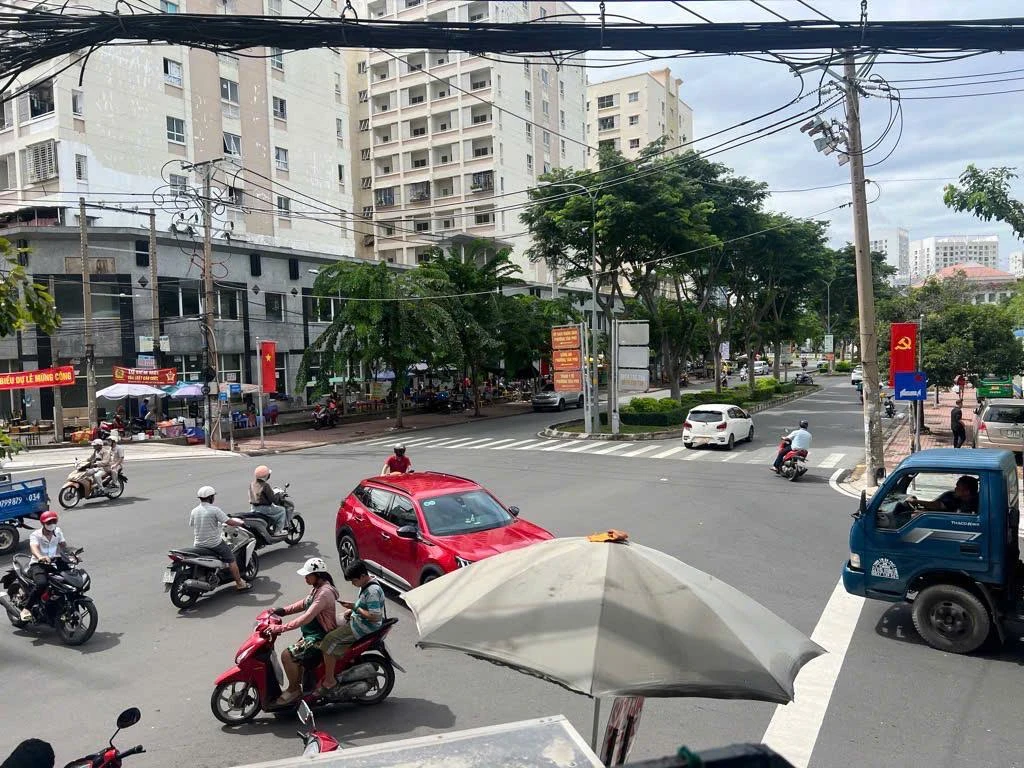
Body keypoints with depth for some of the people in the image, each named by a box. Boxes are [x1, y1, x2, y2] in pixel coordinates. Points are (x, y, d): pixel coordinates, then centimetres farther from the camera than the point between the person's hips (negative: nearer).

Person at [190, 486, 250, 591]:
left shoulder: (194, 511, 1)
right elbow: (229, 522, -18)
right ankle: (239, 584, 6)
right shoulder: (214, 510, -15)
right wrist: (240, 522, 2)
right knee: (231, 560, 4)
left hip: (198, 544, 6)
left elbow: (192, 525, 14)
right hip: (214, 543, -6)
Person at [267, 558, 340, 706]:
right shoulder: (317, 587, 6)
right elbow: (304, 604, 17)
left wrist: (281, 628, -32)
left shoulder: (324, 593, -25)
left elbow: (306, 617, -31)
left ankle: (293, 690, 1)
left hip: (320, 637, -10)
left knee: (287, 655, -16)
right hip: (311, 634, 10)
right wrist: (283, 611, 2)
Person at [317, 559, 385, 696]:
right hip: (356, 619, 11)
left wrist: (354, 608, -21)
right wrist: (352, 609, 3)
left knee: (328, 642, -17)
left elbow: (374, 616, -28)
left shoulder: (373, 591, -25)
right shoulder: (365, 584, 6)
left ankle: (329, 681, -7)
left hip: (365, 627, -11)